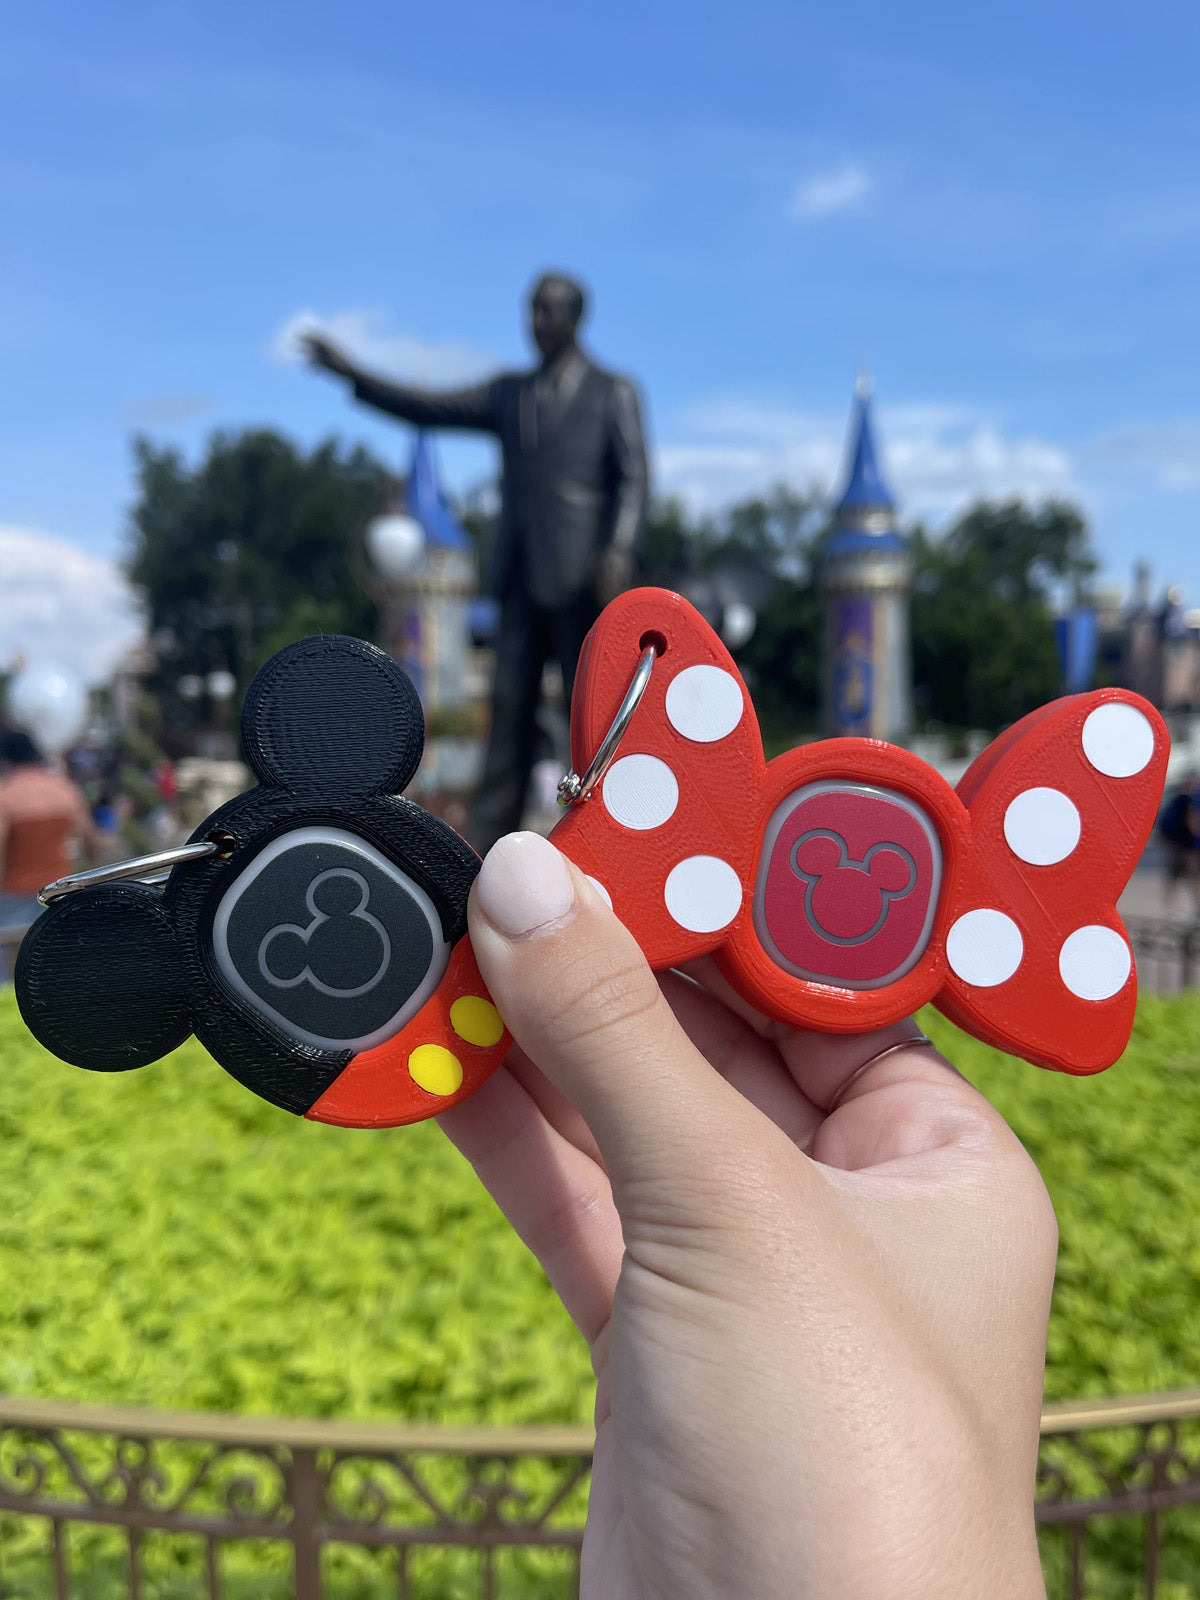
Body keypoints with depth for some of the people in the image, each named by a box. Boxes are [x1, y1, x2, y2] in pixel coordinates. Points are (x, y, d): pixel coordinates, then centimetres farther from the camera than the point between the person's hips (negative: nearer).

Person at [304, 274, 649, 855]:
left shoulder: (614, 392, 7)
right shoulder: (508, 393, 19)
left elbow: (633, 479, -3)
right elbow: (428, 409, 15)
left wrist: (620, 550, -19)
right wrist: (352, 373, 7)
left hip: (580, 576, -4)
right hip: (520, 578, 4)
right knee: (510, 706, 1)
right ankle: (486, 845, 2)